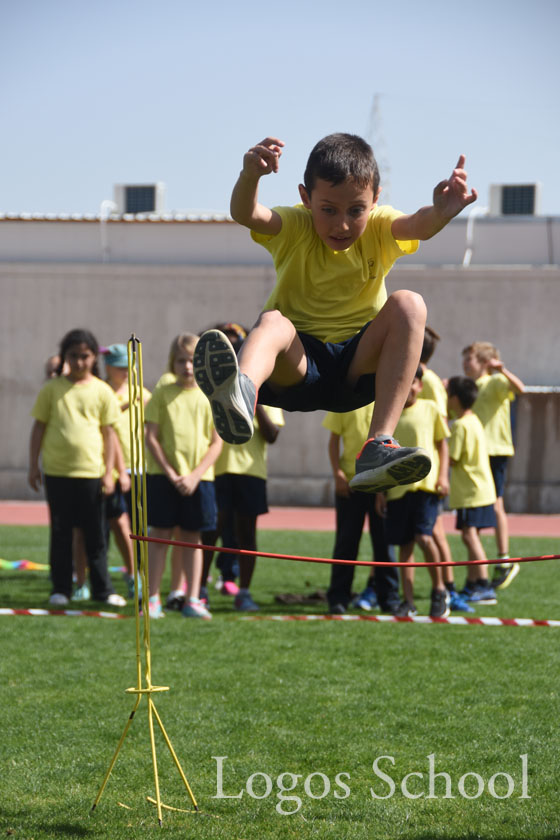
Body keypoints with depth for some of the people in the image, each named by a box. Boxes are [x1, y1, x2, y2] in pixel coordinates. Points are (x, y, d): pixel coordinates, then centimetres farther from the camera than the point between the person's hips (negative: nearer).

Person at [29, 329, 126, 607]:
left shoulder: (102, 391, 2)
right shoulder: (52, 389, 2)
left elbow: (108, 432, 6)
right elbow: (39, 427, 7)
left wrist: (108, 472, 2)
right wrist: (34, 465, 3)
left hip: (91, 471, 0)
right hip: (57, 471, 0)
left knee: (95, 534, 5)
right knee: (60, 533, 7)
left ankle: (102, 589, 13)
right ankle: (61, 589, 14)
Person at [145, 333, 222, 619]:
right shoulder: (162, 394, 1)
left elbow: (216, 444, 1)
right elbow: (151, 437, -3)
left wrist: (195, 476, -10)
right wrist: (171, 474, -10)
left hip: (198, 478, 1)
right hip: (163, 476, -1)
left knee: (192, 537, 6)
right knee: (160, 534, -1)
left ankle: (193, 600, 10)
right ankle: (153, 599, 3)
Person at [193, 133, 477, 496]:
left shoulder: (379, 229, -1)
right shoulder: (293, 228, -4)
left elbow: (419, 225, -25)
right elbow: (245, 214, -26)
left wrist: (441, 212, -51)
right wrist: (251, 175, -51)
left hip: (358, 363, 1)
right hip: (297, 365, -1)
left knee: (408, 305, -25)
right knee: (272, 321, -34)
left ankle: (379, 445, -37)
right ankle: (240, 394, -74)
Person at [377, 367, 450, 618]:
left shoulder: (430, 409, 3)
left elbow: (442, 443, 9)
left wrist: (443, 476, -2)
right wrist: (379, 490, 8)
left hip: (426, 484, -3)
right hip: (397, 488, 3)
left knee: (423, 537, -16)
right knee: (405, 544, 4)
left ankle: (439, 590, 4)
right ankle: (408, 601, 9)